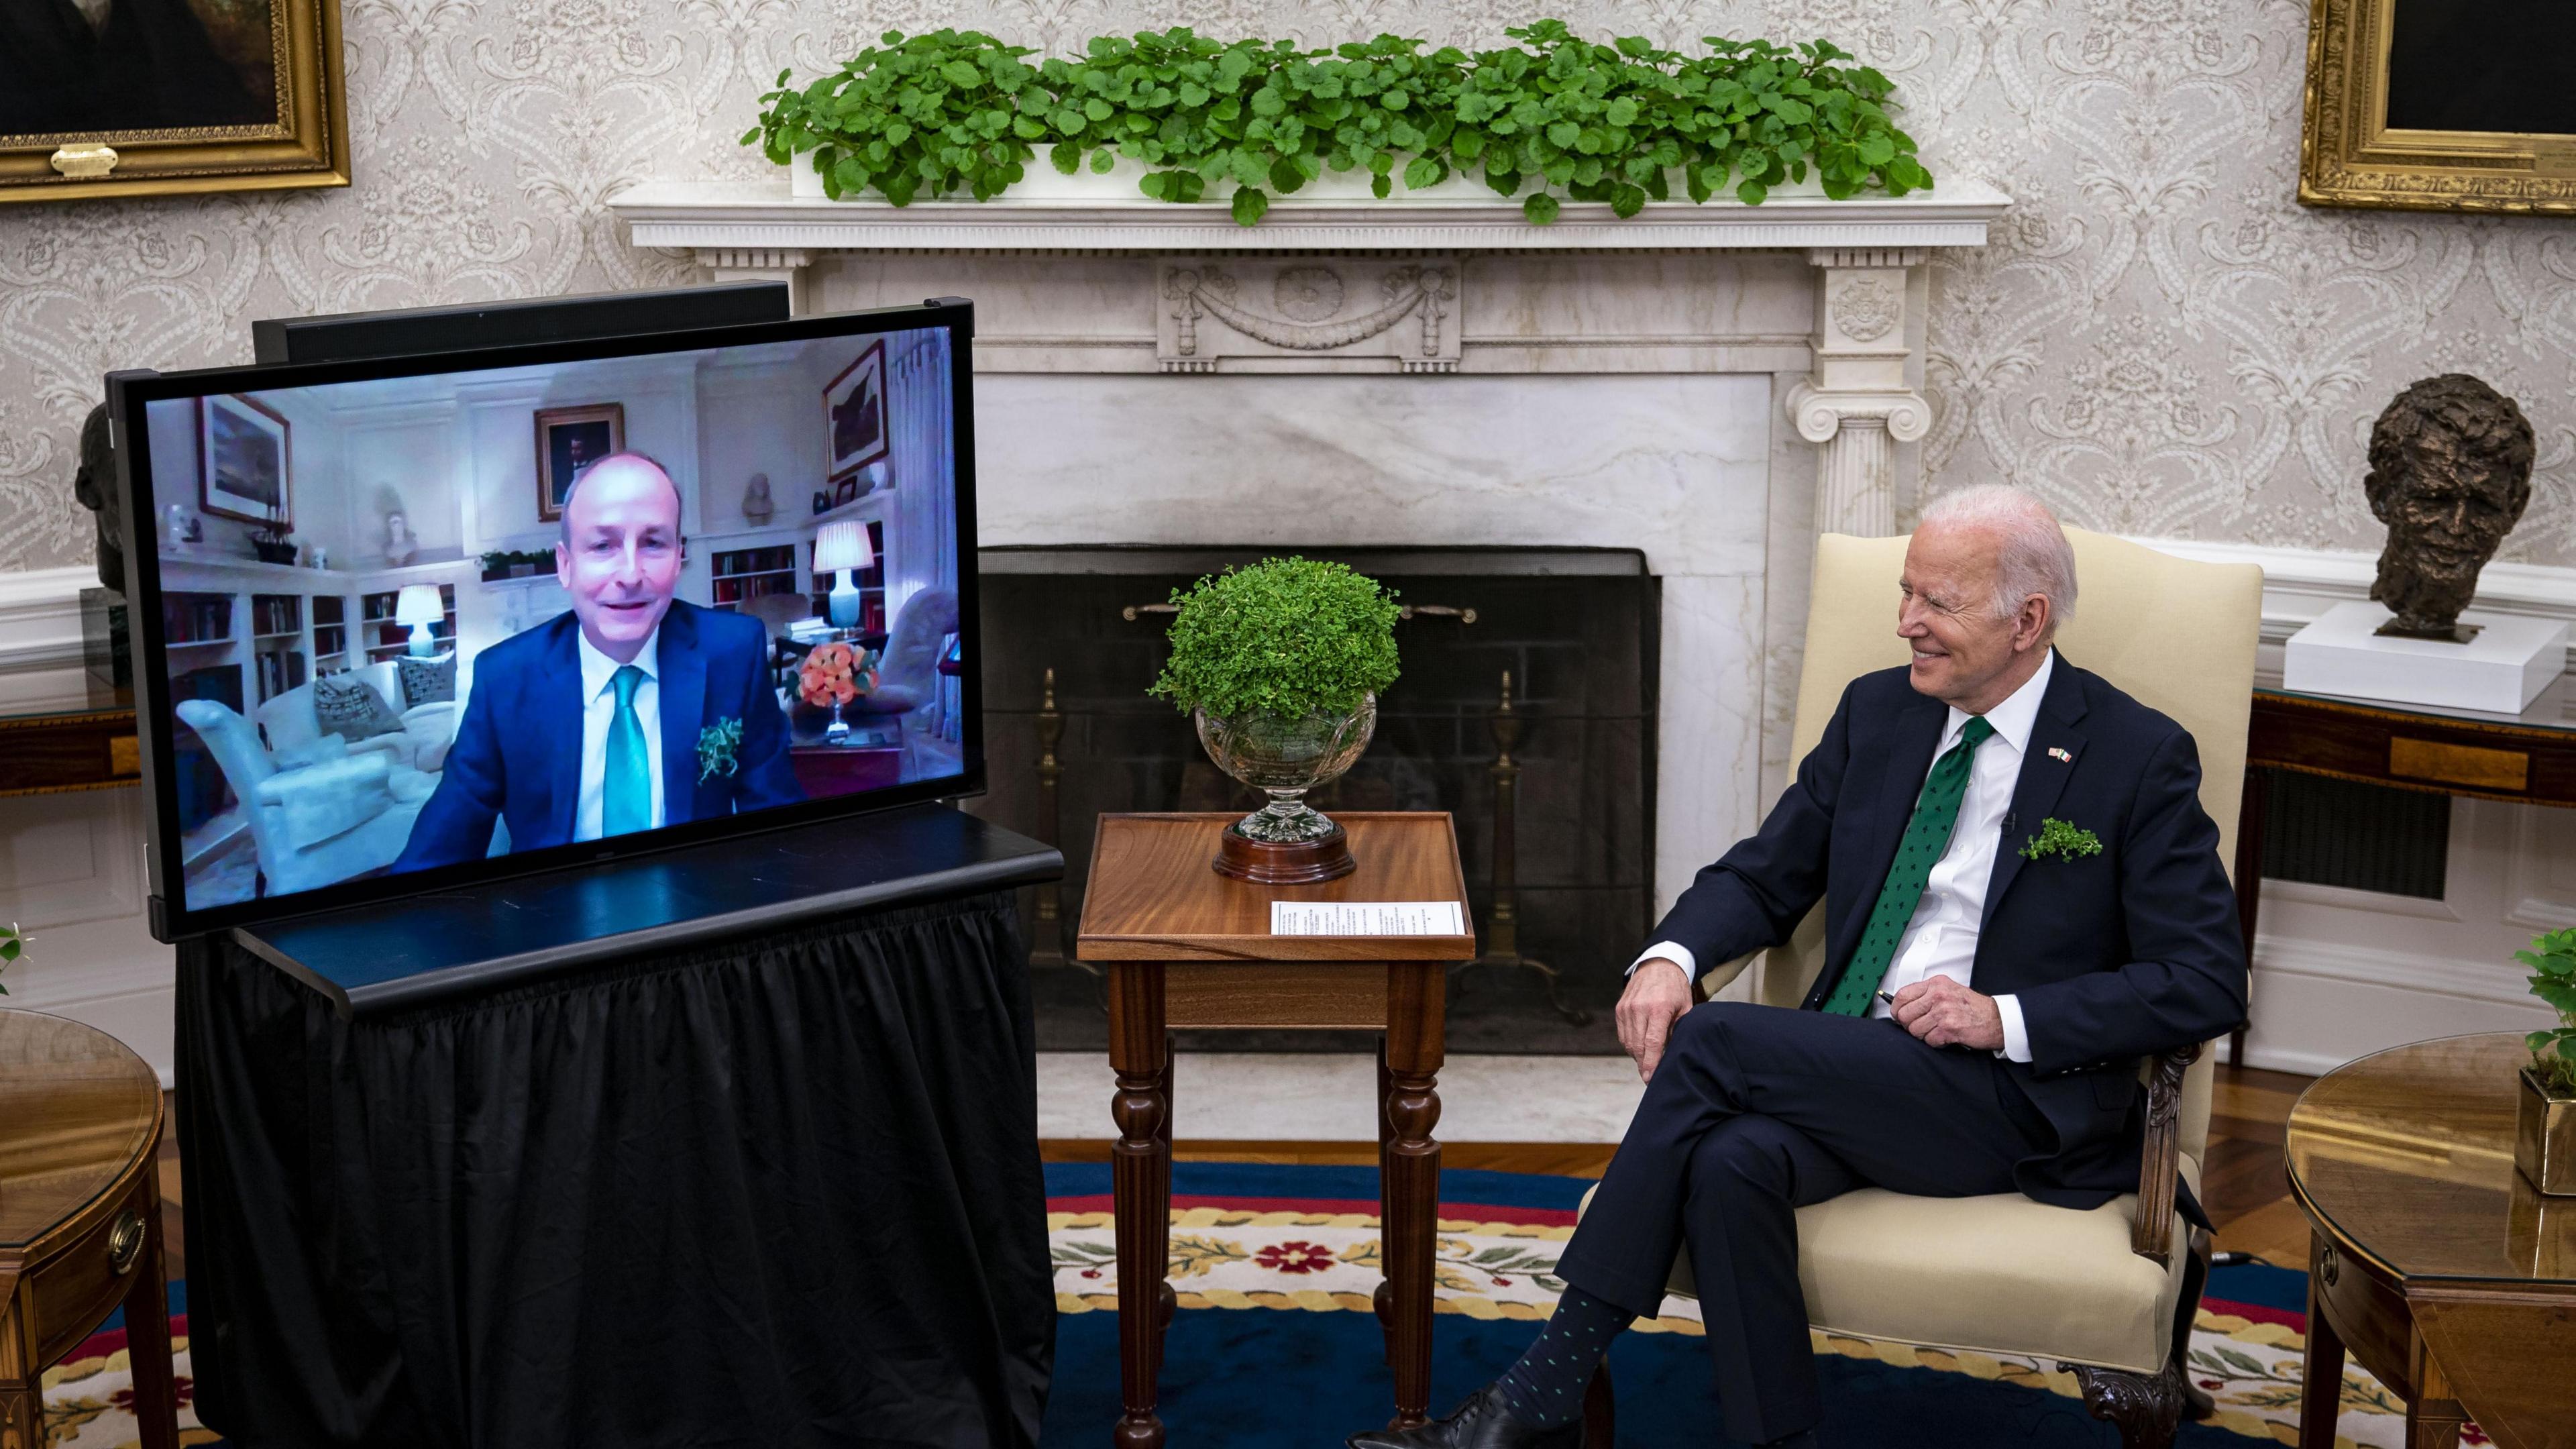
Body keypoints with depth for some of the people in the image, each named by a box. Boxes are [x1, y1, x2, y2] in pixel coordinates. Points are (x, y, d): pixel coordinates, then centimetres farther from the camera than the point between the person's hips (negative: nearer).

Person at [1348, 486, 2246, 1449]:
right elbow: (1763, 877, 17)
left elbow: (2208, 983, -6)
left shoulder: (2141, 757, -3)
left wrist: (2006, 1017, -17)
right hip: (1851, 1077, 5)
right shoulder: (1877, 712, 13)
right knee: (1730, 1162, -31)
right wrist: (1671, 956, -7)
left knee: (1716, 1038, -25)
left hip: (2014, 1101, -5)